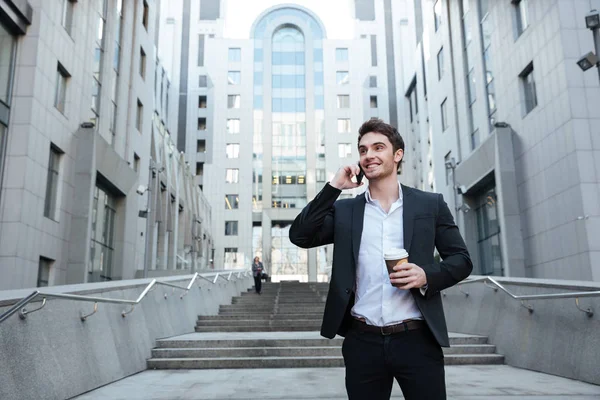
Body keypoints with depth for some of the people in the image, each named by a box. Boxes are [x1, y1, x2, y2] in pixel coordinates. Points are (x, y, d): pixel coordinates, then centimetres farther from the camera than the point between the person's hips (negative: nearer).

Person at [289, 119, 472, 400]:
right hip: (362, 342, 2)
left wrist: (427, 276, -13)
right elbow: (300, 236, -4)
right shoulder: (345, 210, 7)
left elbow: (461, 259, 7)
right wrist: (333, 186, -6)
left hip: (417, 340, -1)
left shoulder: (430, 204, 5)